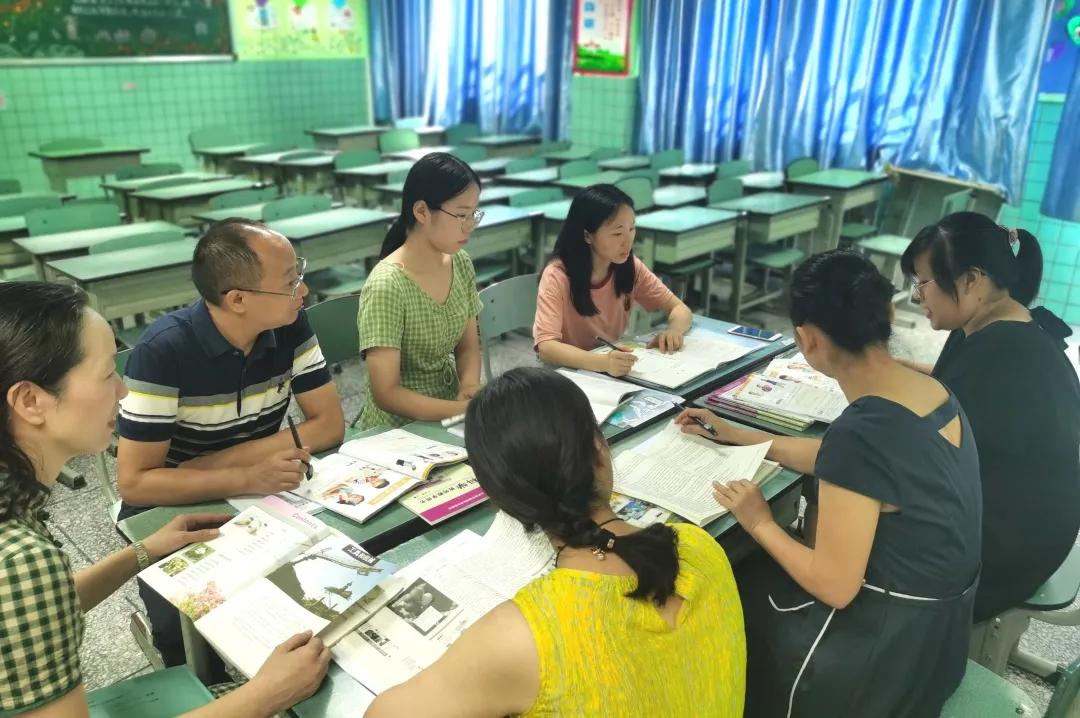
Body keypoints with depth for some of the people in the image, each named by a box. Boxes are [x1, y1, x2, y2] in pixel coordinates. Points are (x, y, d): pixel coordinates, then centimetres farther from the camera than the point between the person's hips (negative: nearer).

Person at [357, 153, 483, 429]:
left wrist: (469, 386, -11)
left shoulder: (461, 264, -2)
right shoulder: (386, 287, -21)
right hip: (399, 427, -6)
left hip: (448, 413, 6)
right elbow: (386, 394, -21)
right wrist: (468, 410, -27)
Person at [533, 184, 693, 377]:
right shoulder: (557, 276, -20)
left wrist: (674, 329, -23)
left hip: (614, 371, 4)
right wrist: (603, 362, -44)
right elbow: (546, 347, -29)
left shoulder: (631, 266, -5)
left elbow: (680, 309, 0)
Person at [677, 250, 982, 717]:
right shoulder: (932, 392, -4)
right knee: (754, 570, 21)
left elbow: (834, 587, -25)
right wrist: (734, 435, 18)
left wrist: (760, 523, -10)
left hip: (882, 647, -7)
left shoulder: (861, 432, -31)